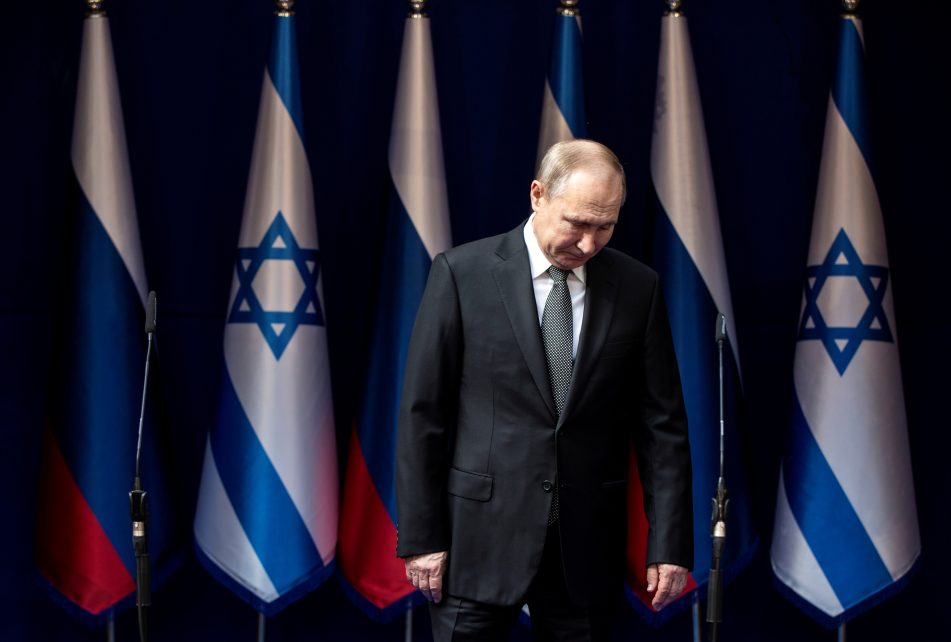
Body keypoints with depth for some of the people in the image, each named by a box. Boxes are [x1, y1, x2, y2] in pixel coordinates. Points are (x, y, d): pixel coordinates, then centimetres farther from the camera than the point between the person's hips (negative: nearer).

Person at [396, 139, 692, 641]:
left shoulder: (637, 288, 3)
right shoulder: (462, 274, -4)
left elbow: (662, 423, 5)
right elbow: (421, 412, -2)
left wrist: (670, 542, 0)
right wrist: (420, 536, -5)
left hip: (587, 543, 2)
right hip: (482, 533, -2)